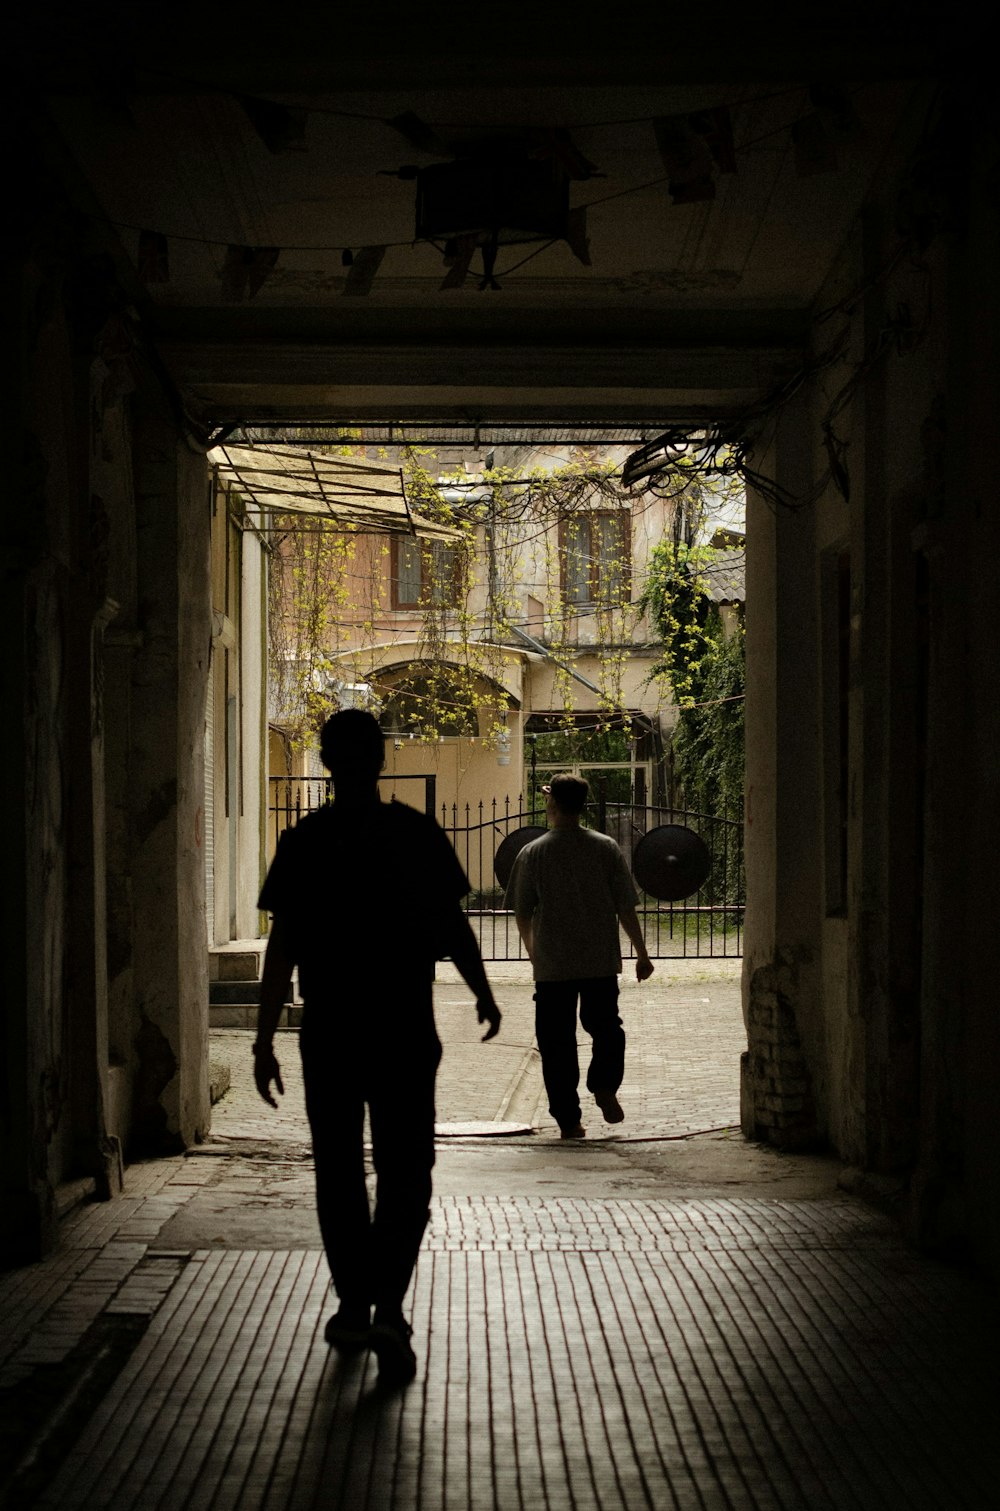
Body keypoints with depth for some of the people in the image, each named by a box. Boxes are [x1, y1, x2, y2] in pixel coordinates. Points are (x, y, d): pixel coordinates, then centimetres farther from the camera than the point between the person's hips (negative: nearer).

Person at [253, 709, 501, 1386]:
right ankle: (388, 1308, -13)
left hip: (329, 1034, 1)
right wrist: (484, 995, 17)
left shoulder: (303, 842, -2)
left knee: (339, 1173, 14)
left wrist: (265, 1039, 0)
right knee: (405, 1173, 3)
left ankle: (356, 1306, 20)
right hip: (406, 1032, -1)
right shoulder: (418, 834, -3)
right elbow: (452, 927, 1)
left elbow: (282, 948, -3)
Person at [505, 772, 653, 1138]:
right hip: (601, 961, 1)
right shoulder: (606, 848, -1)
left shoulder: (533, 853, -3)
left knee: (557, 1040, 6)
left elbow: (522, 914, 4)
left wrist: (533, 953, 20)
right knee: (605, 1026, 19)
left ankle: (568, 1119, 5)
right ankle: (604, 1085, -6)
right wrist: (641, 953, 10)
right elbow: (625, 907, 0)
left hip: (552, 965, -1)